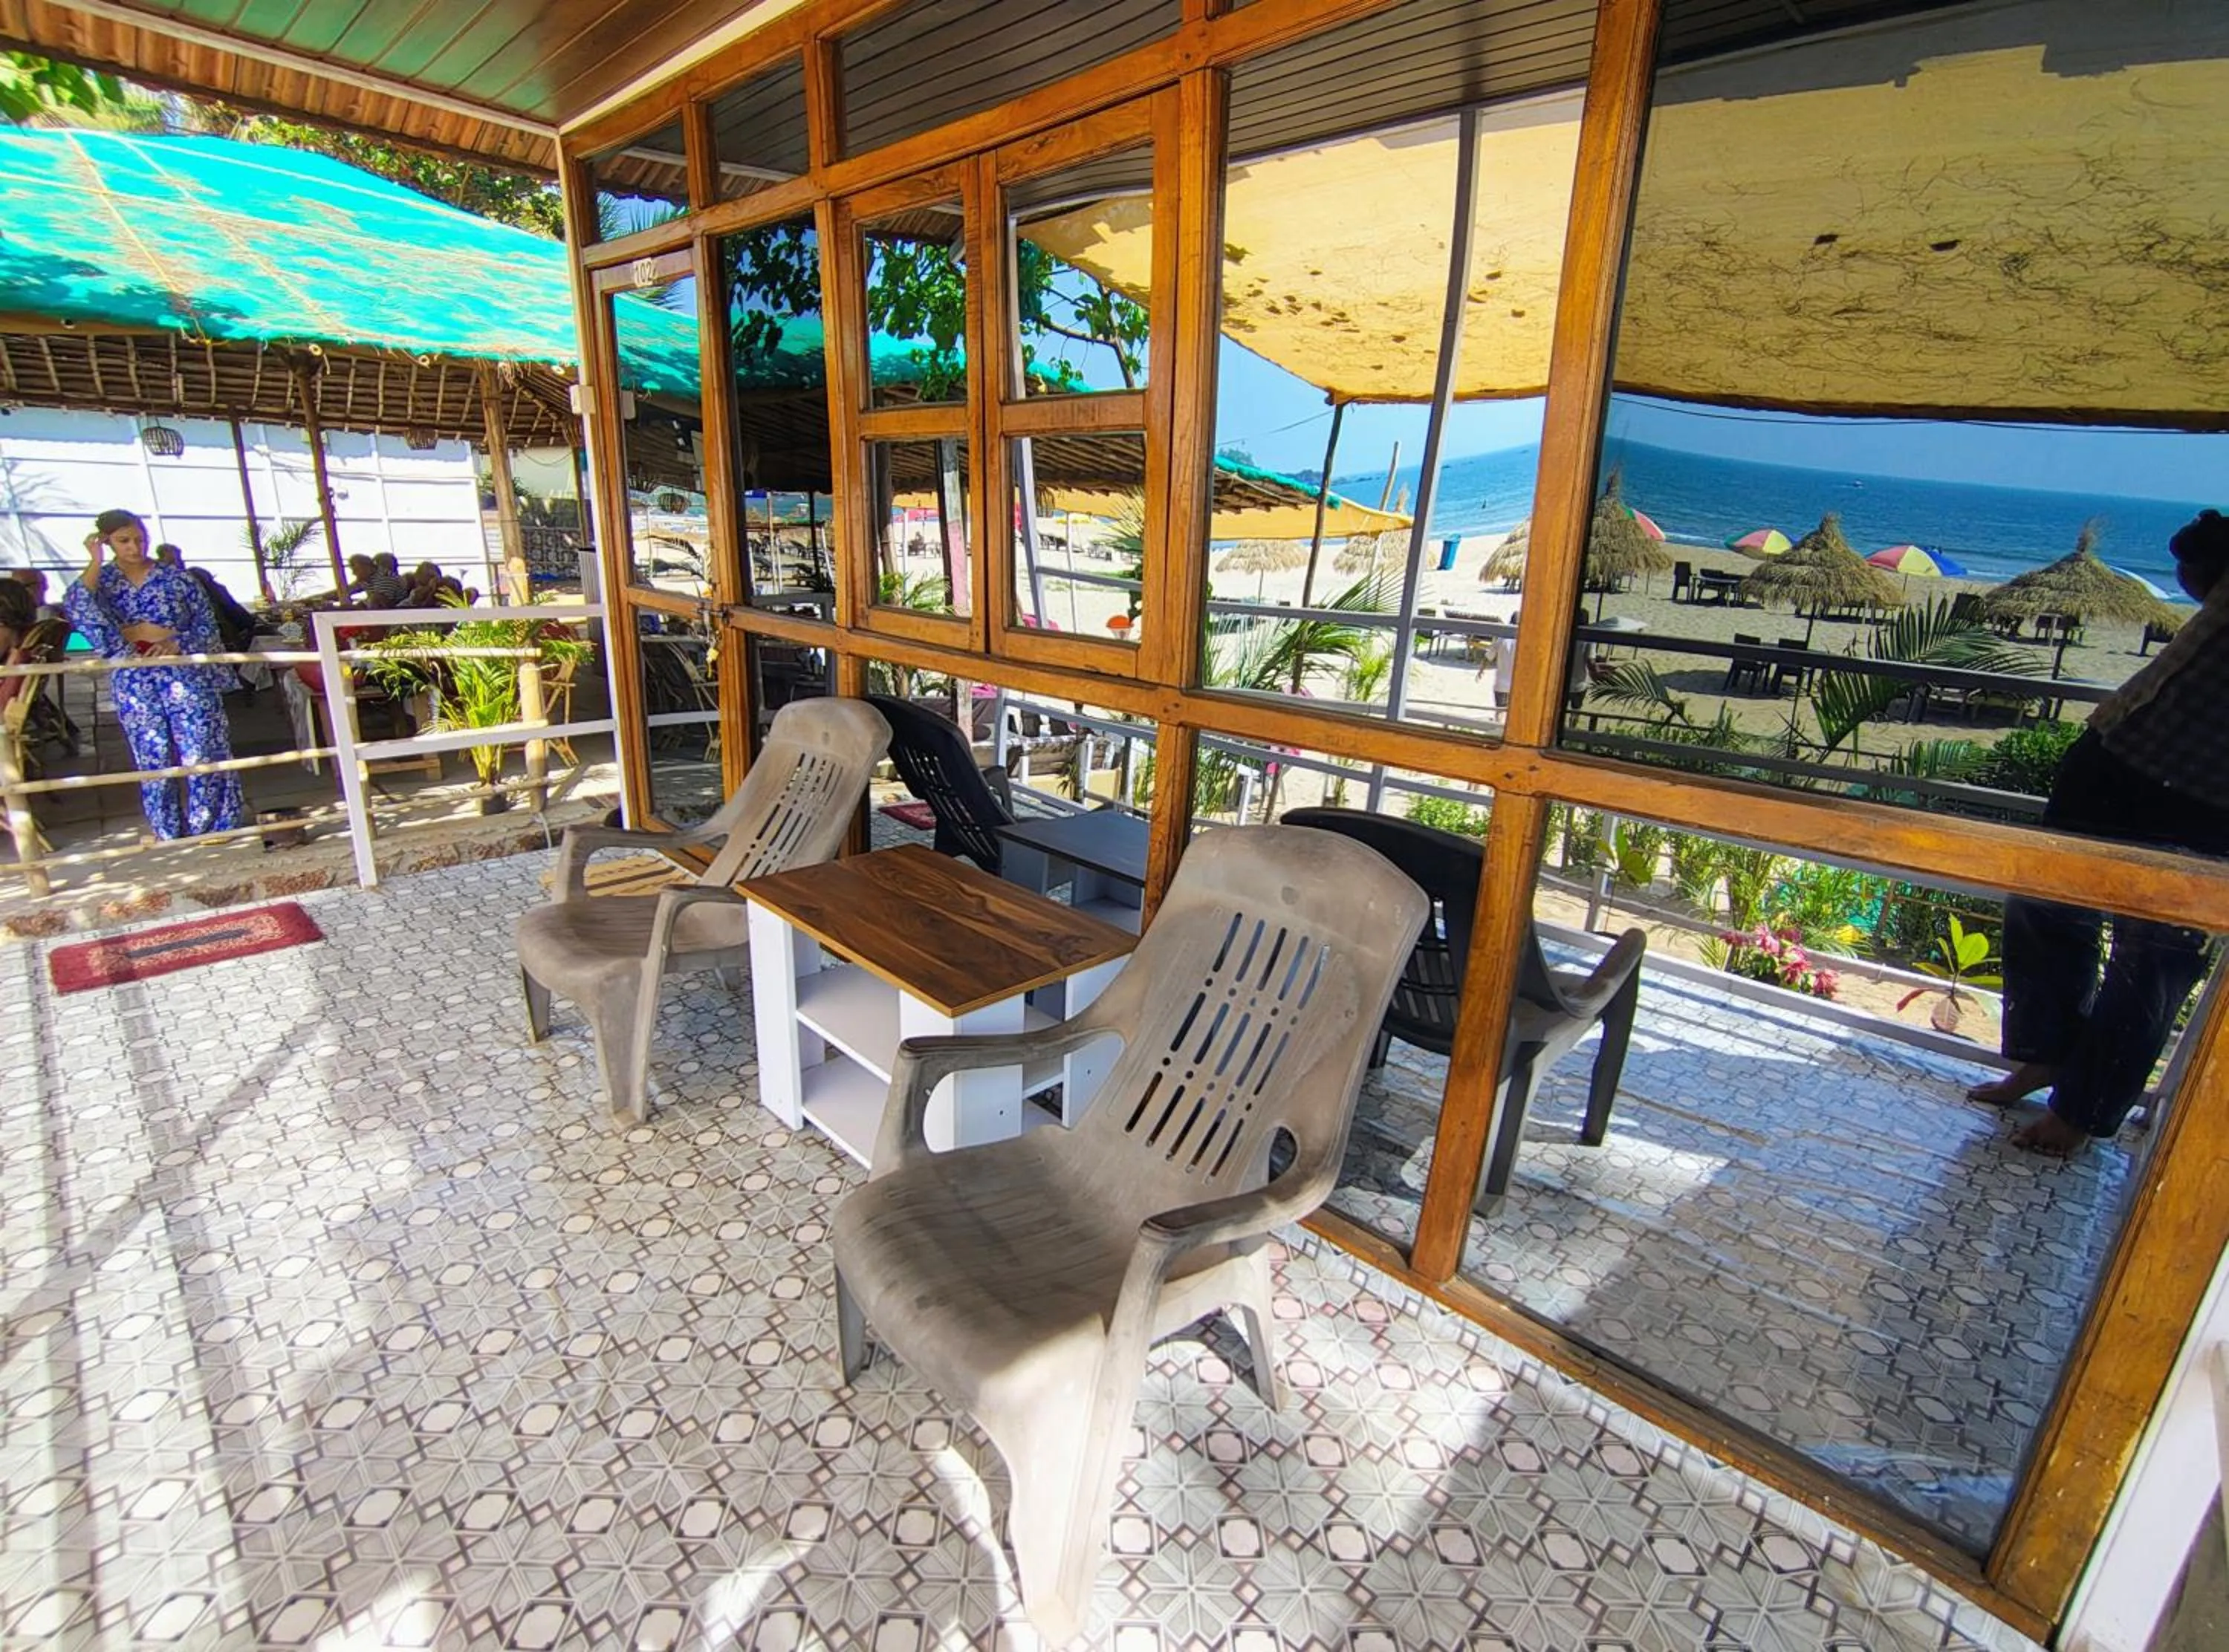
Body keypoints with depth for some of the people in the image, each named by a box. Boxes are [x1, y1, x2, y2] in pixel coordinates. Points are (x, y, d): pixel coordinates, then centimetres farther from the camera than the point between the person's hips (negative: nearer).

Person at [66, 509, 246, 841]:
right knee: (154, 762, 6)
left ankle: (218, 830, 6)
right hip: (135, 683, 2)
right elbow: (79, 611, -15)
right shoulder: (99, 581, 6)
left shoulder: (174, 577, 3)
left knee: (203, 755, -3)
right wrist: (95, 563, -13)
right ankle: (170, 837, 15)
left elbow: (207, 625, 2)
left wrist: (177, 643, -14)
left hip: (186, 674, -1)